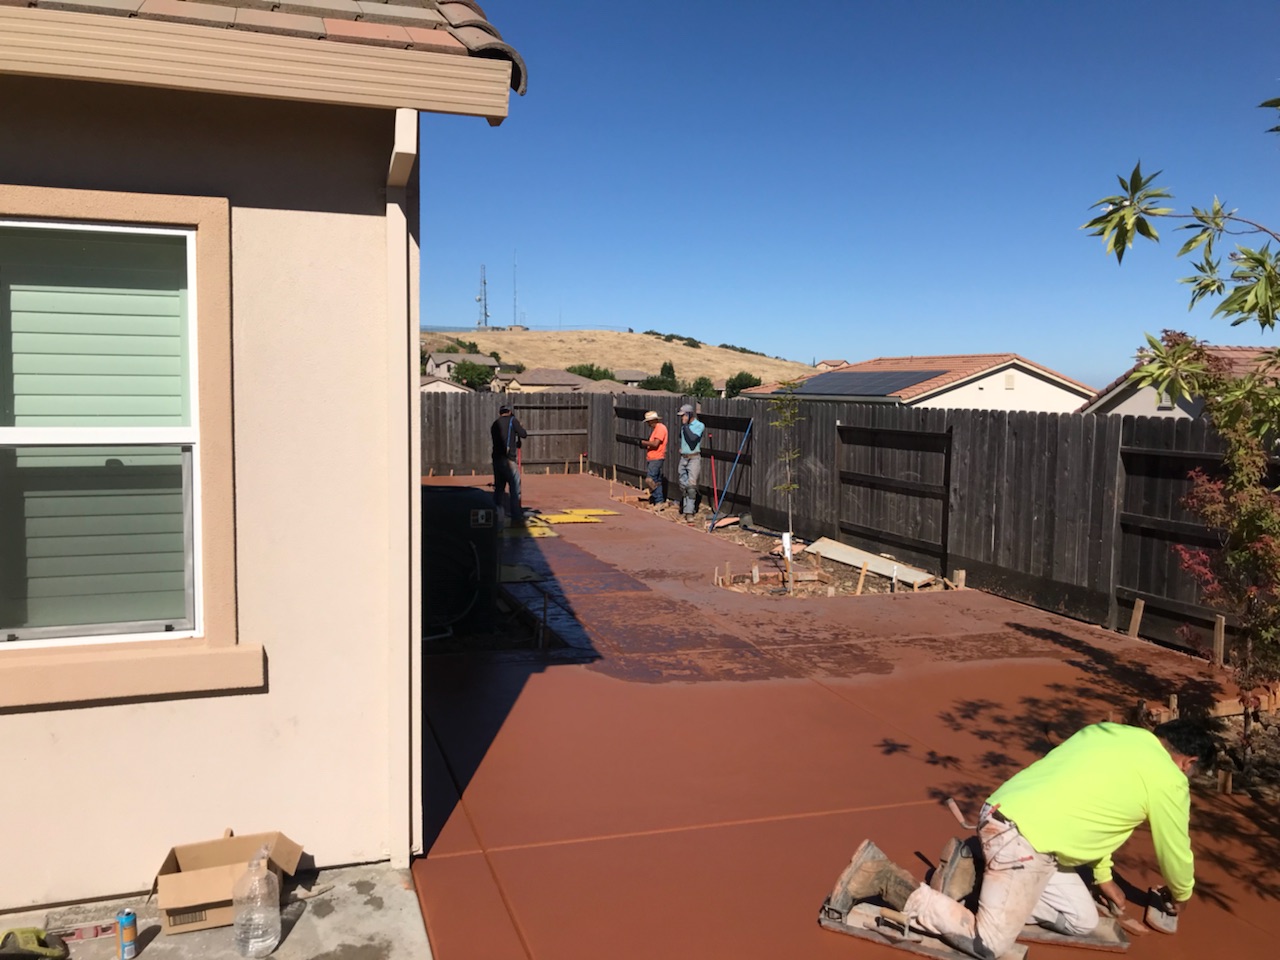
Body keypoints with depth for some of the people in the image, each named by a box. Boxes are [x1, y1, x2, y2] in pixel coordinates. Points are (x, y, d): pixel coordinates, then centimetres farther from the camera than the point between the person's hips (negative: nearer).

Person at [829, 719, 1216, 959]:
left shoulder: (1112, 732, 21)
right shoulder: (1168, 780, -3)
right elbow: (1175, 851, 12)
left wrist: (1103, 877, 40)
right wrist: (1180, 896, 34)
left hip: (1005, 816, 9)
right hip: (1022, 838, -9)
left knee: (1083, 919, 16)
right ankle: (883, 876, -8)